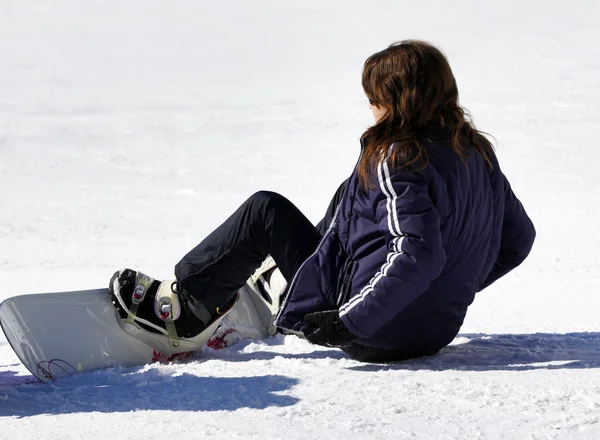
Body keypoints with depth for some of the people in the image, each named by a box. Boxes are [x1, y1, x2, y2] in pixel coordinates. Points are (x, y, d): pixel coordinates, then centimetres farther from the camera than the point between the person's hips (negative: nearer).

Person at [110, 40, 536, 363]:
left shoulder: (400, 162, -23)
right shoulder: (477, 150, 2)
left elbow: (416, 256, -34)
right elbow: (519, 236, 10)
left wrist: (346, 322, -29)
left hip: (378, 335, -8)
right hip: (440, 326, 8)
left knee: (265, 210, 4)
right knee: (353, 188, 26)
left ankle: (186, 306, 17)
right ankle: (290, 278, 46)